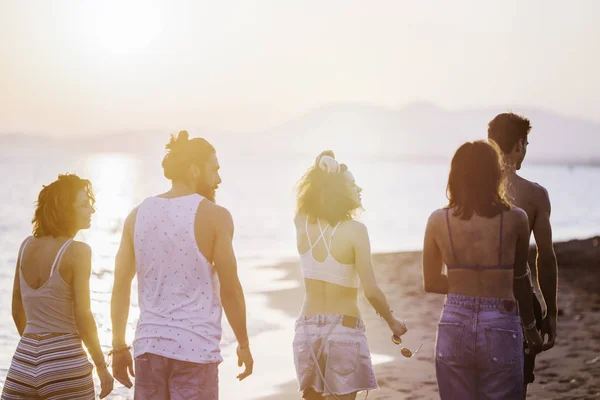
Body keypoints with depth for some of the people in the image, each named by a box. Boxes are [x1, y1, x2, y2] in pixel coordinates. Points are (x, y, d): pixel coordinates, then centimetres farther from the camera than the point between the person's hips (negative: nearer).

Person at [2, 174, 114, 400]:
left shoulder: (27, 246, 7)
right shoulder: (77, 251, -11)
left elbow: (17, 310, 14)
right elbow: (82, 316, -13)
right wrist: (101, 366, -3)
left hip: (23, 362, 6)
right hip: (65, 364, -6)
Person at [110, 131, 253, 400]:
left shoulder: (138, 215, 8)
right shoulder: (214, 216, -5)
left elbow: (120, 286, 7)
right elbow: (230, 289, -6)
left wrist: (119, 346, 14)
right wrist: (243, 344, 6)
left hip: (149, 345, 4)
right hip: (195, 348, -4)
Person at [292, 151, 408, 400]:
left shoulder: (303, 223, -1)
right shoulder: (354, 230, -15)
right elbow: (371, 292, -15)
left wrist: (321, 171, 5)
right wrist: (392, 322, 1)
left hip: (307, 328, 5)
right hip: (344, 329, -5)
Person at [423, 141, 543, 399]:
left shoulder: (438, 221, -3)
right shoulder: (515, 219, -6)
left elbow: (431, 283, 6)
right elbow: (519, 281, 5)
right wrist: (530, 327, 19)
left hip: (454, 327, 2)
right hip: (501, 329, -1)